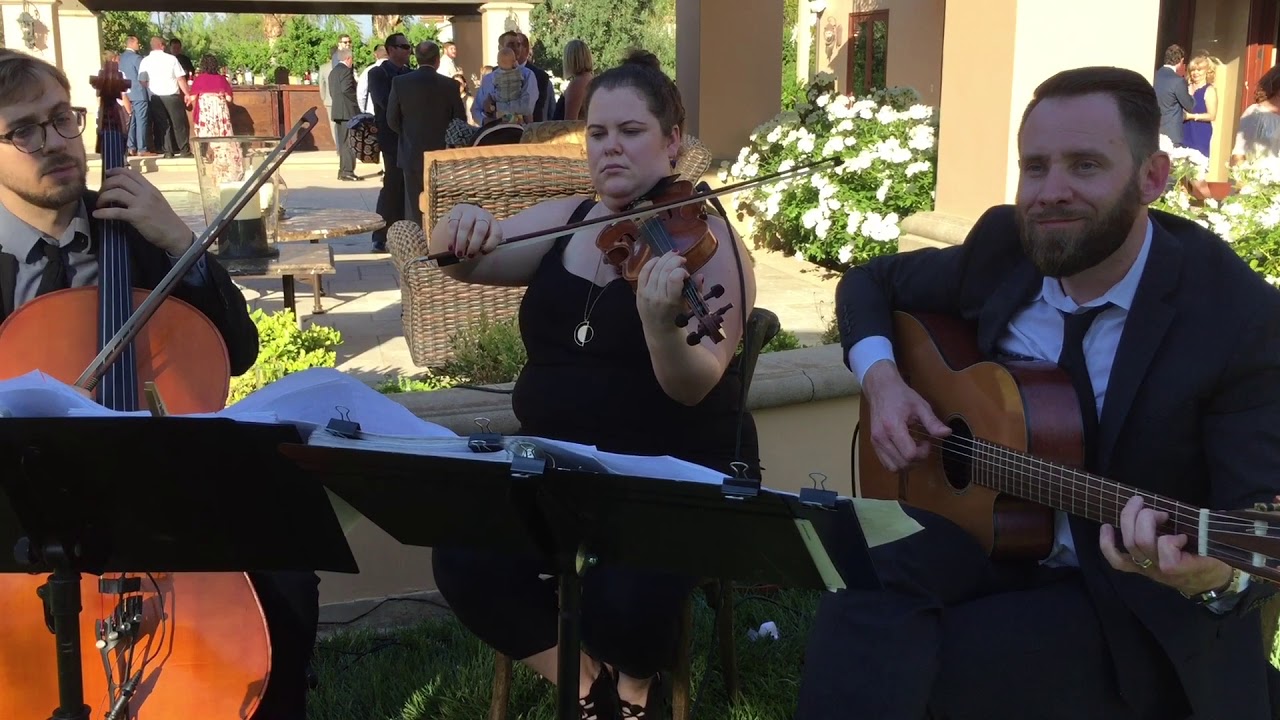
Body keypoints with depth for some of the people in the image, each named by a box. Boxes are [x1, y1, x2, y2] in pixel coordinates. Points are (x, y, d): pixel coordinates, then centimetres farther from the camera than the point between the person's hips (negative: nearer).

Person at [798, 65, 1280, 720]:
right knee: (858, 615, -28)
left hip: (1140, 603, -3)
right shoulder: (1004, 246, -5)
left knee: (927, 667, -26)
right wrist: (880, 377, -9)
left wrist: (1217, 574, -43)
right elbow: (871, 281, 12)